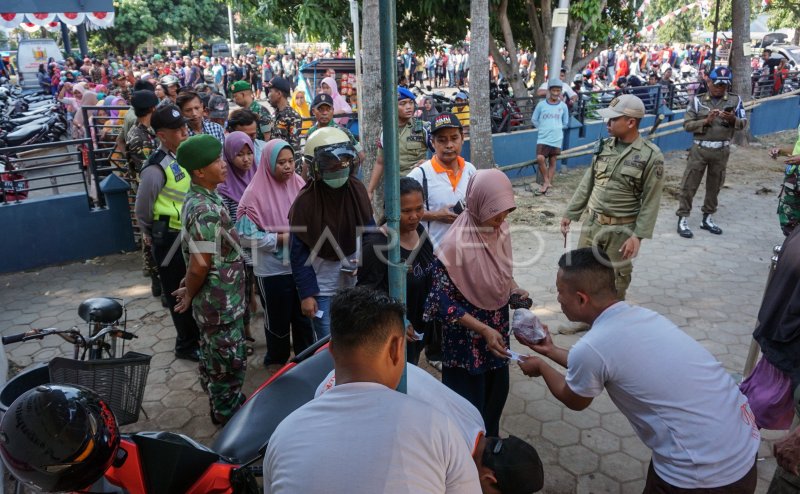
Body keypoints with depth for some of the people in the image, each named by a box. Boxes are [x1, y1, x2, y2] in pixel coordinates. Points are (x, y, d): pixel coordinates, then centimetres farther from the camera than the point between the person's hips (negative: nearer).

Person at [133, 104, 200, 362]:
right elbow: (142, 209, -11)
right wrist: (152, 234, 4)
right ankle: (187, 344, 25)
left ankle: (199, 334, 40)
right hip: (170, 239, -7)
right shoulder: (156, 168, -21)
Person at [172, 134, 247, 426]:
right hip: (221, 303, -9)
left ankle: (223, 407, 44)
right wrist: (189, 295, -10)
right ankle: (229, 417, 26)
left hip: (214, 300, 10)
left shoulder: (198, 198, 4)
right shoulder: (206, 210, -27)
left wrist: (190, 288, 15)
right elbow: (200, 264, -26)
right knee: (229, 363, 8)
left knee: (214, 358, 25)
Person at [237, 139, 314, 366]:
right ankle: (277, 362, 37)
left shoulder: (299, 185, -1)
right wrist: (281, 239, -17)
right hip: (273, 269, -4)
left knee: (304, 316, 17)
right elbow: (246, 235, -15)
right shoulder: (255, 193, -13)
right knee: (278, 320, 14)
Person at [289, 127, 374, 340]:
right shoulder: (305, 201, -16)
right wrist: (306, 294, -12)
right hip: (322, 284, -4)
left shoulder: (357, 189, -5)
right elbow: (299, 252, -12)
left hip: (355, 278, 4)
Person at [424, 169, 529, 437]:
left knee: (497, 392, 23)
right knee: (469, 403, 10)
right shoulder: (456, 244, -27)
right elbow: (444, 300, -22)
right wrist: (483, 329, -26)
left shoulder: (500, 229, -6)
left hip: (497, 328, 7)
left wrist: (514, 290, -8)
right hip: (466, 336, -7)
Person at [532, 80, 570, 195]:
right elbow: (534, 119, 8)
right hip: (543, 138, -1)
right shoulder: (541, 104, -2)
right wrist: (543, 128, 4)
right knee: (540, 158, -18)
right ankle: (546, 182, -2)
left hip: (556, 139, 1)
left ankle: (548, 183, 17)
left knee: (552, 162, 6)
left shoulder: (563, 106, 2)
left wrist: (556, 128, 7)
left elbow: (565, 123, 14)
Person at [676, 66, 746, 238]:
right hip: (700, 149, -2)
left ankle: (707, 218, 24)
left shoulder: (735, 100, 4)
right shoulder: (698, 100, -2)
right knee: (689, 185, -2)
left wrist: (733, 119, -17)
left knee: (714, 186, 12)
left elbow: (743, 123, 3)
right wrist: (706, 121, -20)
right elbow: (687, 125, -6)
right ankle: (683, 219, 5)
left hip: (722, 151, 3)